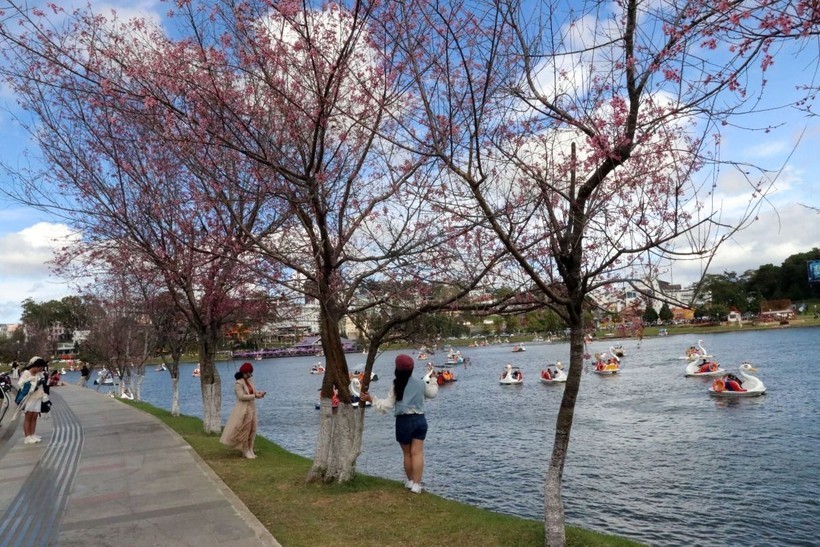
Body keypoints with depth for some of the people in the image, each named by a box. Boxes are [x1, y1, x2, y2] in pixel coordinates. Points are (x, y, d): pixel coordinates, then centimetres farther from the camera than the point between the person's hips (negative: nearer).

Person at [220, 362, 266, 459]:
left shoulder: (249, 381, 9)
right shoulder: (238, 383, -15)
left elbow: (253, 392, 10)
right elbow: (241, 396, -22)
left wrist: (259, 393, -12)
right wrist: (255, 396, -22)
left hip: (251, 409, 8)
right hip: (243, 410, -8)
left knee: (252, 431, 10)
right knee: (244, 431, 0)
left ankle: (249, 450, 19)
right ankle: (245, 451, 12)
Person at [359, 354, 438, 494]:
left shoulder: (397, 386, -8)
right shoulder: (421, 383, 3)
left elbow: (386, 405, -7)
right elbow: (432, 393, 22)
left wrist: (371, 399, 3)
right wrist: (434, 384, 44)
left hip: (404, 421, -2)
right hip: (420, 420, 2)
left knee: (407, 453, 12)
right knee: (417, 452, 1)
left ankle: (410, 481, 25)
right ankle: (416, 484, -3)